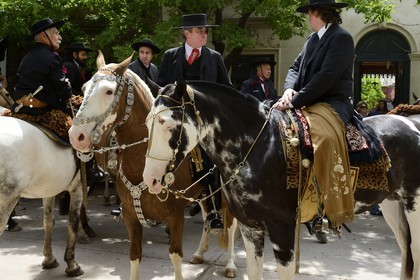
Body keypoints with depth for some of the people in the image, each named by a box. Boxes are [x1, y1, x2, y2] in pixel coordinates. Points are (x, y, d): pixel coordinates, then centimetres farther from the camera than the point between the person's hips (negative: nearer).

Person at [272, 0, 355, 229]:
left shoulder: (342, 38, -9)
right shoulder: (312, 39, 18)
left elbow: (326, 77, -19)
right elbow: (295, 67, 15)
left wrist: (295, 101, -22)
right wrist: (289, 89, -7)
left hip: (331, 105, -9)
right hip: (305, 104, 9)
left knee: (325, 136, -37)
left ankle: (335, 209, -31)